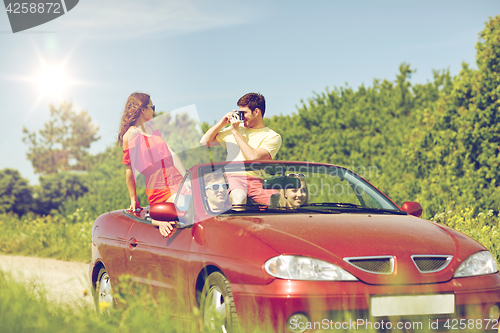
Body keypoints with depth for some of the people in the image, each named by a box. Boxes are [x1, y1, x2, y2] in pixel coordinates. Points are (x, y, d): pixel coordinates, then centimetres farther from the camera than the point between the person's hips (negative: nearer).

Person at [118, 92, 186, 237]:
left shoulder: (153, 128, 18)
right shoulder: (131, 135, -7)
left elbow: (171, 154, 16)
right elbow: (130, 170, -5)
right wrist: (133, 199, -2)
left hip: (177, 182, 8)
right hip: (159, 190, -8)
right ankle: (160, 220, -10)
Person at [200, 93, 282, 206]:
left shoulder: (273, 137, 6)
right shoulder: (236, 128, 20)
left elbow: (253, 157, -12)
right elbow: (204, 141, 23)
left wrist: (236, 132, -4)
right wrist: (222, 122, 12)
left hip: (256, 181, 0)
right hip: (233, 177, 0)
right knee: (238, 196, -38)